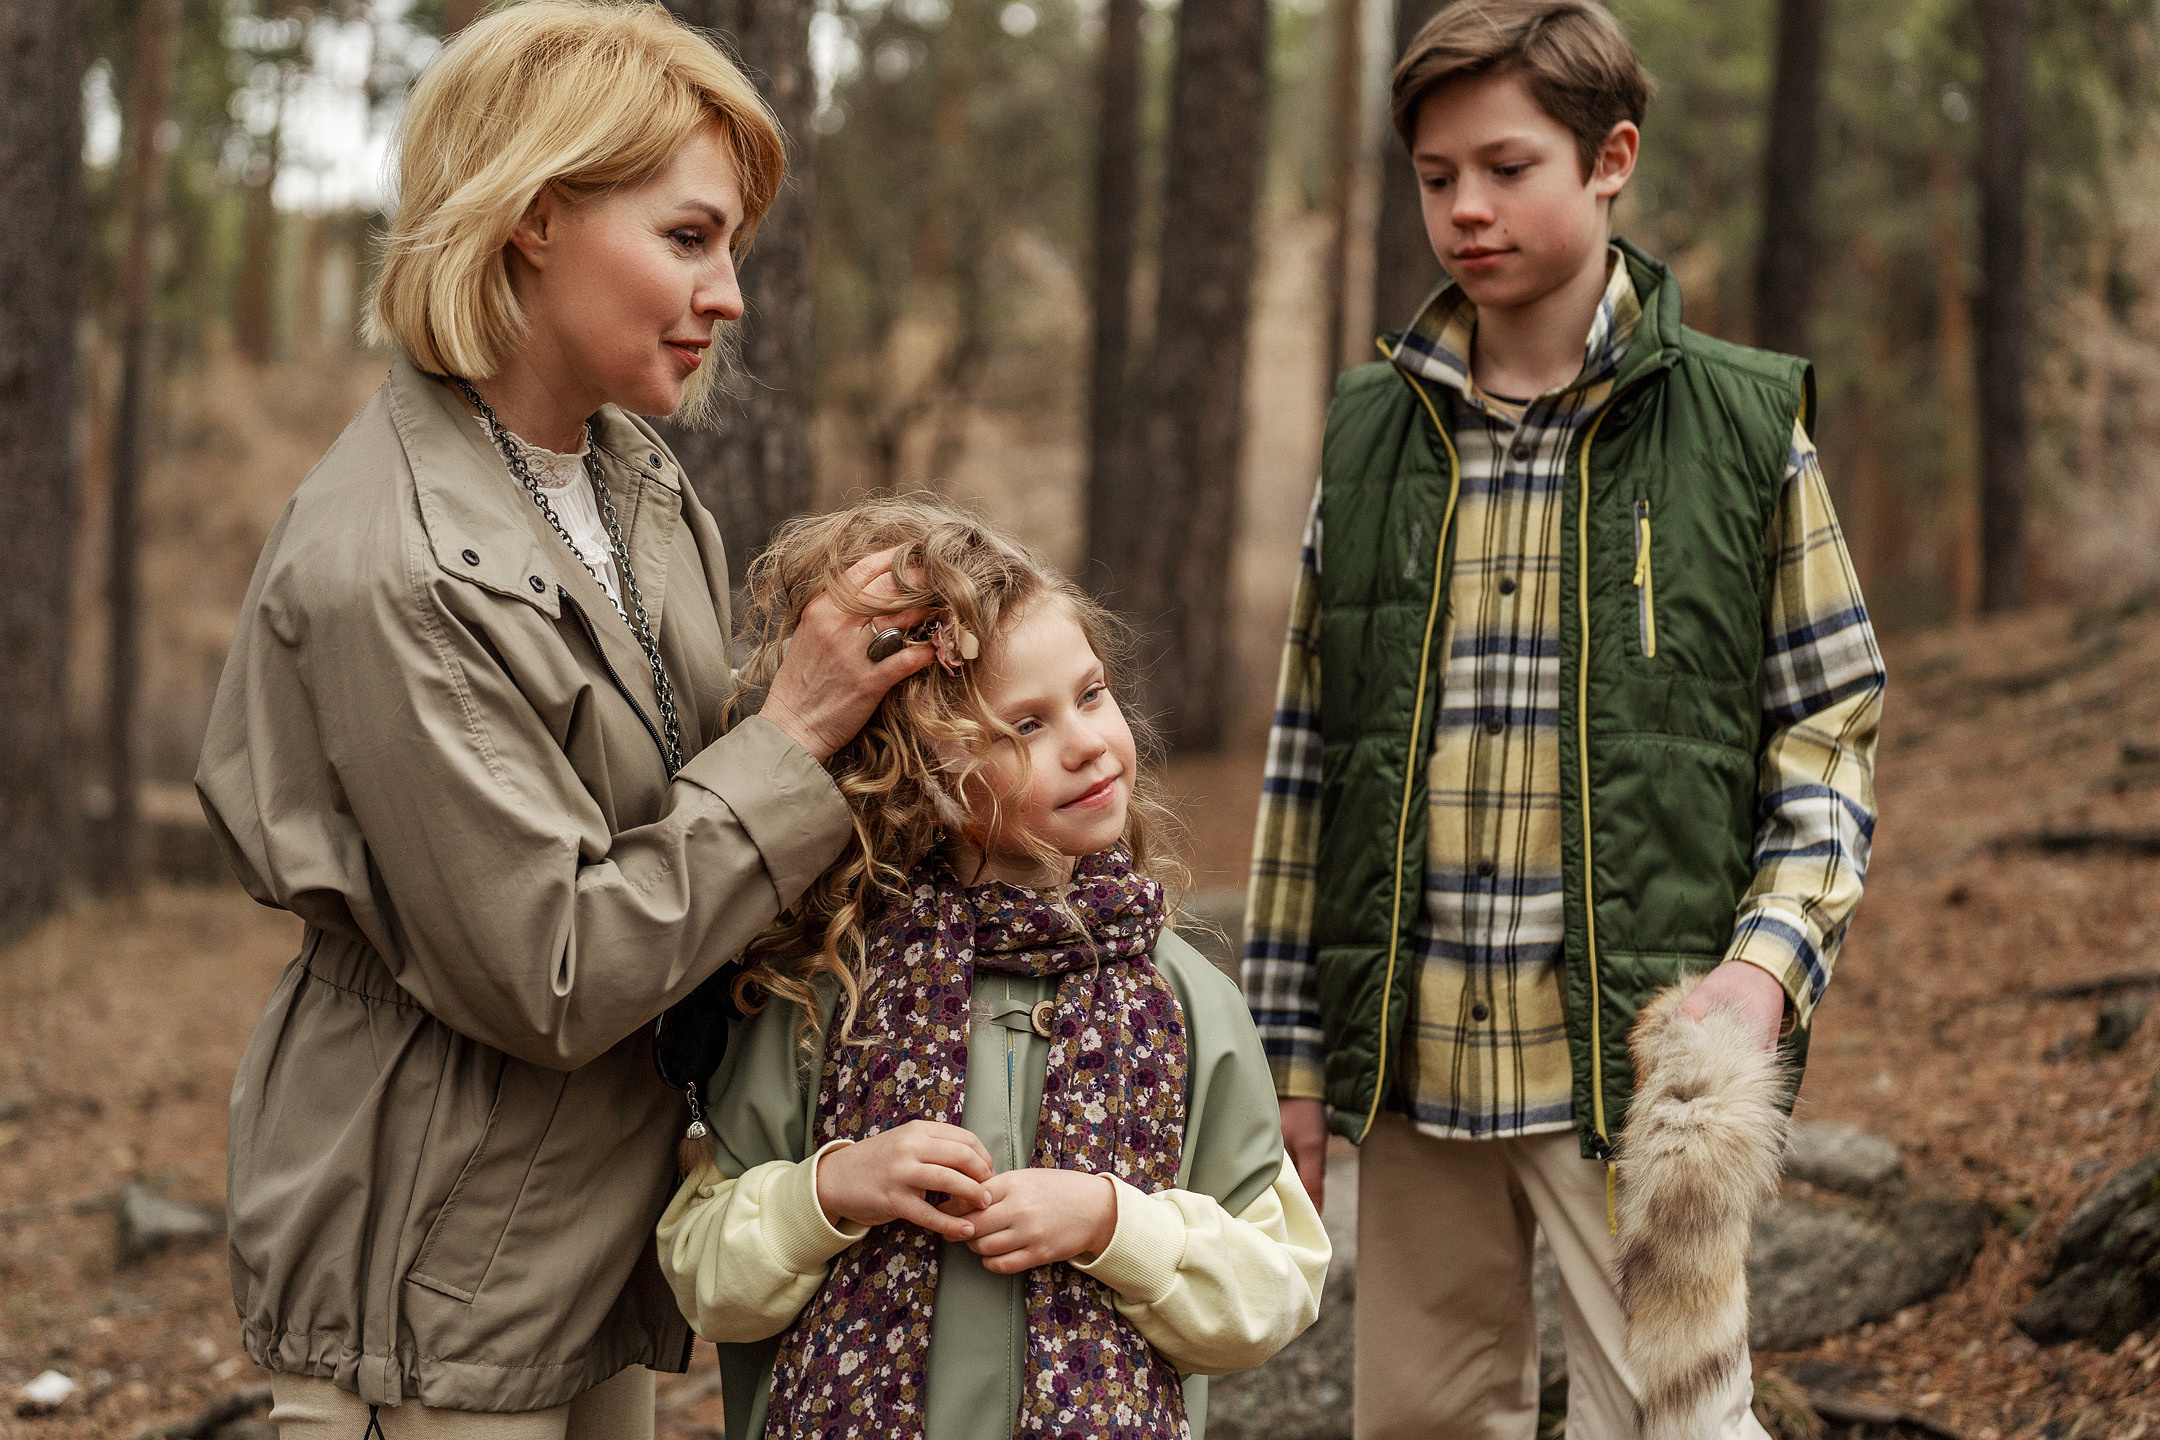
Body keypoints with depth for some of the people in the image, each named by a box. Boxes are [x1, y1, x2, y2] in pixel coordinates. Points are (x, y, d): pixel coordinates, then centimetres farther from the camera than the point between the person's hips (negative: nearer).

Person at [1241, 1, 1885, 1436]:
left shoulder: (1743, 426, 0)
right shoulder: (1371, 434, 8)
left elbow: (1829, 728, 3)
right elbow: (1309, 749, 11)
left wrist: (1769, 963, -13)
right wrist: (1292, 1046, 9)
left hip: (1638, 1054, -3)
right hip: (1415, 1050, 4)